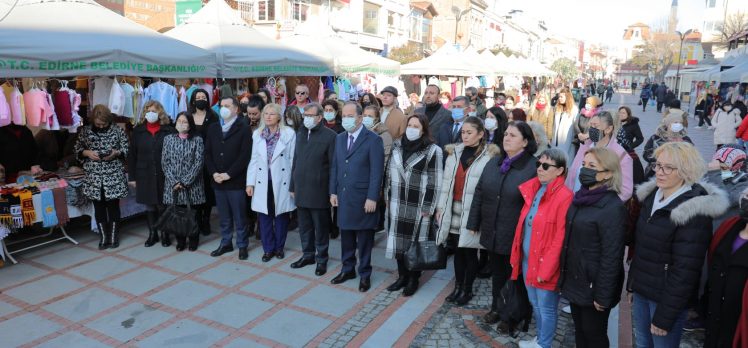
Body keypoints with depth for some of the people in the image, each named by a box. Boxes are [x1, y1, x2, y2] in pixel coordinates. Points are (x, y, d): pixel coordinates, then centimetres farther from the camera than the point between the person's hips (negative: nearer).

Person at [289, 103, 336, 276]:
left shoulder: (330, 136, -9)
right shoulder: (300, 134, 11)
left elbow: (334, 165, -10)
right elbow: (295, 161, 14)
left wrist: (332, 191, -11)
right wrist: (292, 186, 13)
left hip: (319, 191, -6)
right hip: (301, 190, 6)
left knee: (321, 228, 6)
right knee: (304, 226, 15)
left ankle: (321, 259, 20)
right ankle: (308, 255, 30)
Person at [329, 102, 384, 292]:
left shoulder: (373, 140, -10)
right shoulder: (339, 138, 10)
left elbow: (376, 172, -13)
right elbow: (335, 167, 12)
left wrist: (372, 198, -16)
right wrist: (333, 192, 7)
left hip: (363, 199, -5)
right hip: (343, 197, 5)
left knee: (364, 239, 8)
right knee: (346, 236, 15)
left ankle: (365, 274, 23)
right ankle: (348, 269, 31)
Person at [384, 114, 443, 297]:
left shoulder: (433, 150, -9)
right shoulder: (397, 146, 6)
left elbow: (435, 181, -10)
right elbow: (389, 172, 13)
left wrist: (428, 208, -12)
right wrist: (387, 196, 11)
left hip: (418, 206, -5)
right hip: (397, 204, 5)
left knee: (415, 242, 6)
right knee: (398, 240, 12)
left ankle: (413, 279, 23)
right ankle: (402, 276, 28)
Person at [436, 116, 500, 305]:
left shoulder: (489, 155, -8)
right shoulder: (454, 152, 9)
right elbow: (446, 182, 9)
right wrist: (440, 207, 7)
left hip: (473, 212, -5)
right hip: (454, 210, 5)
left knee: (470, 251, 7)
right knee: (458, 250, 14)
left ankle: (468, 289, 23)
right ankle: (458, 286, 27)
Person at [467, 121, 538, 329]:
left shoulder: (534, 167, -13)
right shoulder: (494, 163, 6)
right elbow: (479, 194, 9)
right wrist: (473, 223, 8)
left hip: (516, 237, -5)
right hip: (492, 233, 5)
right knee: (496, 273, 20)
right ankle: (497, 307, 39)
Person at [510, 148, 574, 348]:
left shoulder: (564, 197, -17)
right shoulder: (533, 190, 6)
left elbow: (559, 239, -18)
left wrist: (546, 270, -17)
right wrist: (516, 256, 9)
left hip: (545, 265, -7)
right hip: (527, 259, 7)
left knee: (546, 308, 10)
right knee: (535, 304, 23)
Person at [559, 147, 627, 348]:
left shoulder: (613, 208, -20)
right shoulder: (581, 199, 5)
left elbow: (611, 257, -21)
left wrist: (603, 295, -19)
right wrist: (565, 275, 12)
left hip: (593, 285, -7)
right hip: (575, 280, 7)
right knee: (579, 330, 20)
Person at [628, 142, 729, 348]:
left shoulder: (694, 213, -20)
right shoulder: (651, 196, 2)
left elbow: (684, 271, -20)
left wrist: (664, 317, -18)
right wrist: (633, 281, 13)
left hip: (666, 297, -7)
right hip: (641, 290, 7)